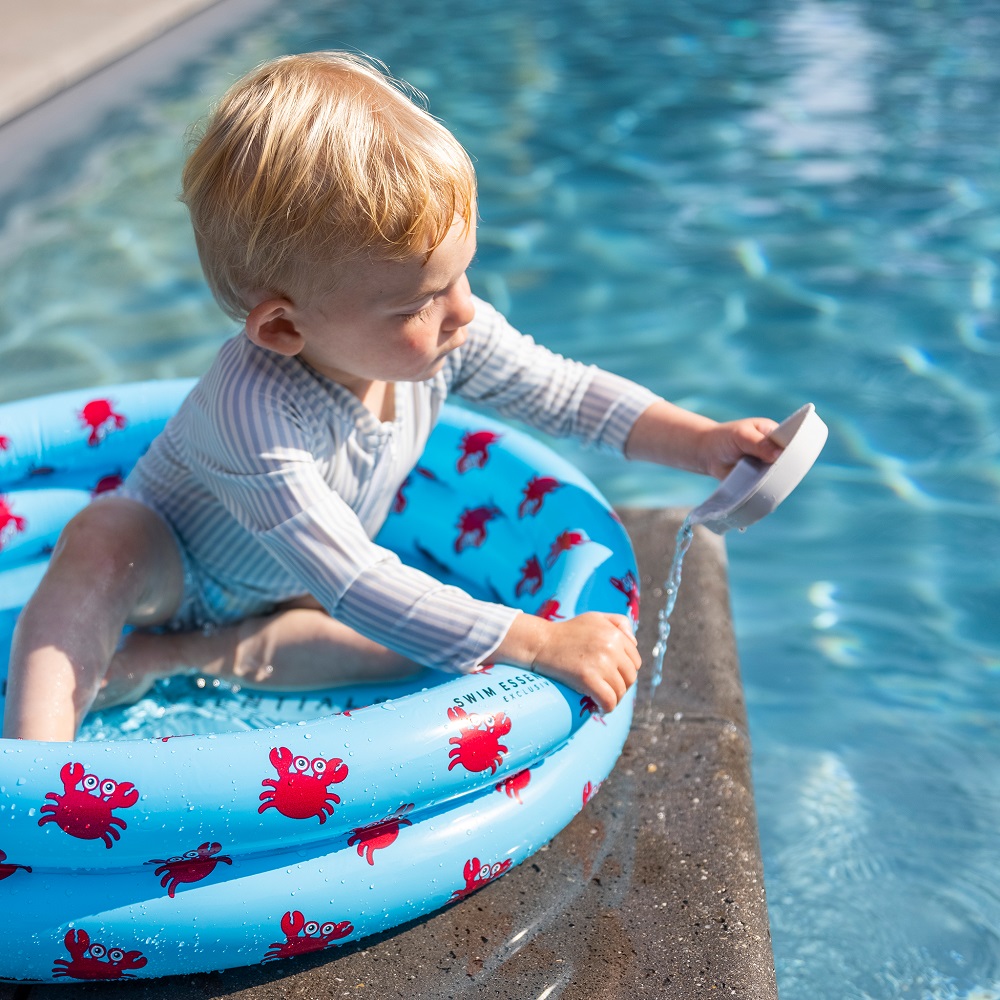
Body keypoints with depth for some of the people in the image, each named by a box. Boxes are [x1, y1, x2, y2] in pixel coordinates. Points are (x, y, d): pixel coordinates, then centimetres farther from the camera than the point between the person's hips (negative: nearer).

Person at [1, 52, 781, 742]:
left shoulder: (448, 335, -25)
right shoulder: (255, 407, -44)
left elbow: (567, 392, -8)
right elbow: (355, 588, -47)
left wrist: (703, 443, -18)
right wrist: (538, 643, -49)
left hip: (292, 593, 7)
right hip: (167, 568, -6)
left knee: (428, 645, -19)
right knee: (102, 540, -39)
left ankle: (174, 656, -12)